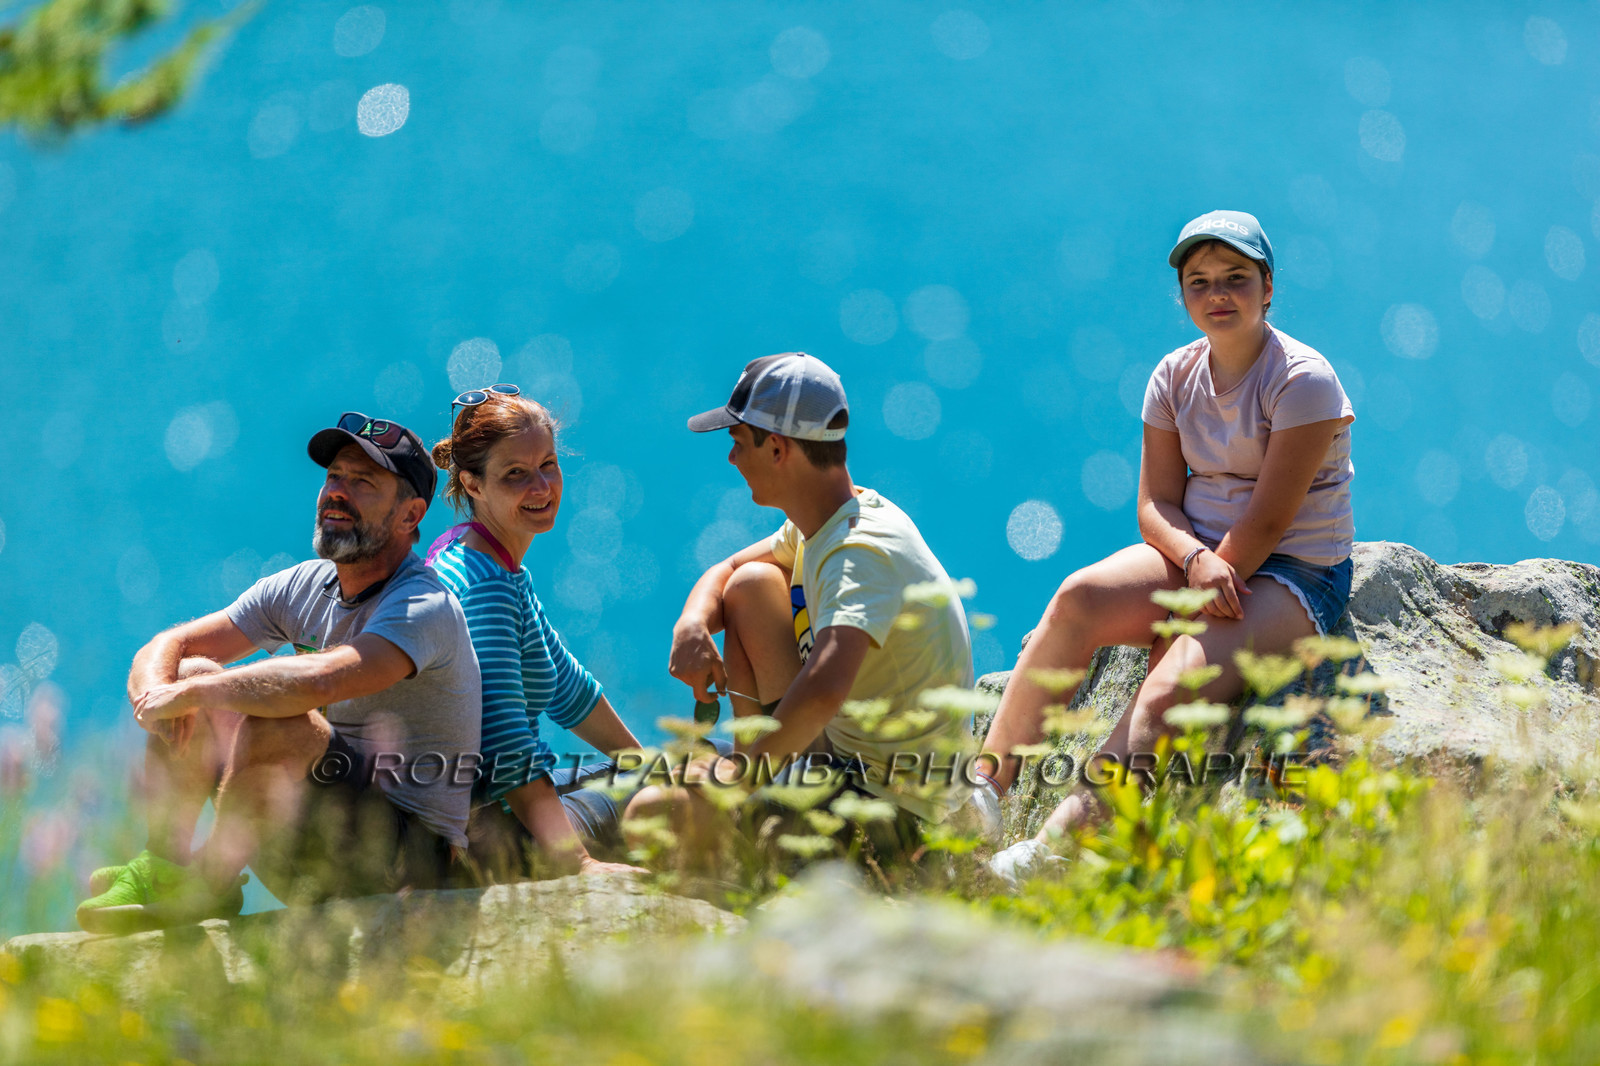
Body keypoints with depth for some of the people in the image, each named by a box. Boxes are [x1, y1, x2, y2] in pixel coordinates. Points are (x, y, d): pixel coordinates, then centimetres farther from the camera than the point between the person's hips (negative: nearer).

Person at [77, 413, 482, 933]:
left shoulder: (425, 608, -19)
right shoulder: (303, 587, 6)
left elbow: (319, 680, -39)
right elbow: (163, 649, 5)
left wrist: (191, 693, -27)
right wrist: (158, 693, -20)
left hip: (413, 857, -8)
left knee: (276, 719, -32)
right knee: (191, 672, -1)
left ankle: (209, 885, -17)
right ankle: (162, 867, -10)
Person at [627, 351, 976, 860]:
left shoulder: (865, 553, -27)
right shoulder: (819, 522, 4)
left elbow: (823, 688, -44)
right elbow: (723, 572, 19)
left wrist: (751, 765, -28)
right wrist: (692, 623, -5)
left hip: (893, 809, -10)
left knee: (655, 814, -25)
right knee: (751, 584, 14)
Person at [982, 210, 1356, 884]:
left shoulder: (1303, 380, -12)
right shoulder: (1176, 376, 6)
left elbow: (1268, 520, -17)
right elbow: (1155, 505, 2)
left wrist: (1217, 580, -19)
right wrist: (1195, 560, -18)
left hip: (1293, 577, -6)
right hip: (1196, 552, 6)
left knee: (1170, 689, -31)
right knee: (1078, 599, -25)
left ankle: (1052, 849, -43)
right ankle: (985, 787, -26)